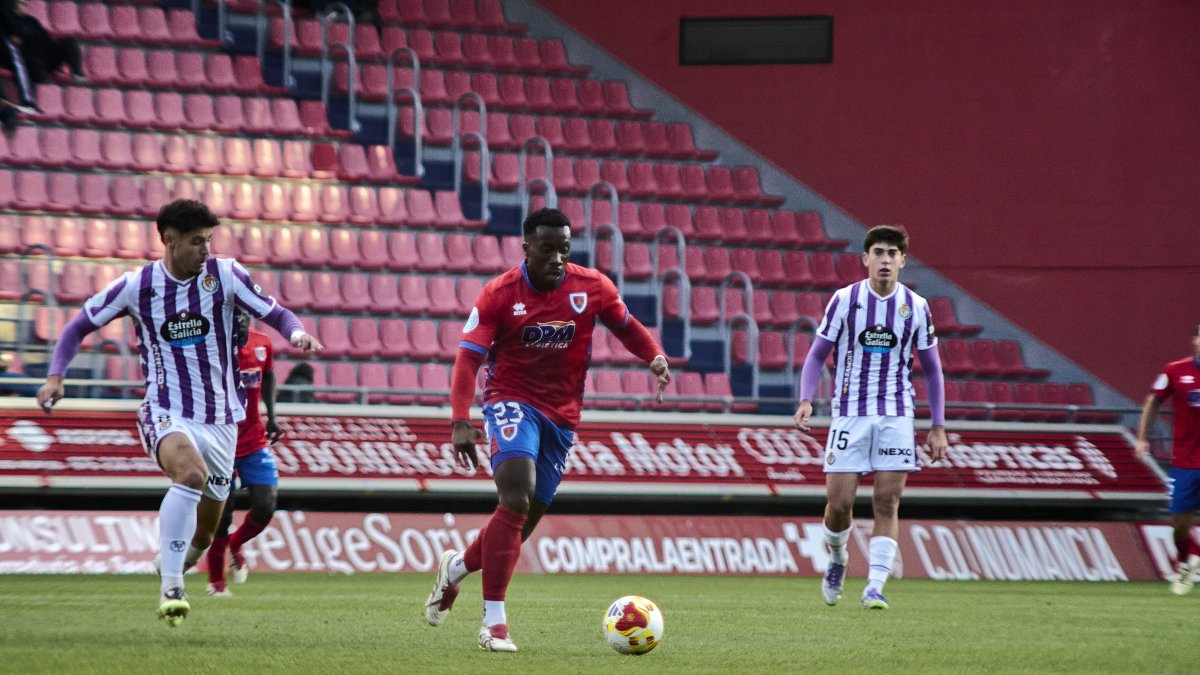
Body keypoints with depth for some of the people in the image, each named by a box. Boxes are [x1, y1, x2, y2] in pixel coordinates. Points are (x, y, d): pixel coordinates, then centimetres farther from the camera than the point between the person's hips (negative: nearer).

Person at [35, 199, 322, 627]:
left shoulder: (225, 275, -3)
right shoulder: (136, 286, -4)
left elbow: (274, 313, -5)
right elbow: (80, 325, 7)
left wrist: (296, 333, -27)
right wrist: (56, 376, -6)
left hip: (220, 418, 3)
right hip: (166, 414, -3)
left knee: (204, 533, 8)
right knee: (191, 471, -35)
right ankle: (171, 589, -33)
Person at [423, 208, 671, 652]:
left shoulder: (592, 287, -2)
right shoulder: (499, 295, -11)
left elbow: (627, 327, 13)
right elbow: (468, 359, -13)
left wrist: (655, 356, -9)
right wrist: (461, 422, -25)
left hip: (562, 415, 4)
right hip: (511, 402, -4)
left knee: (524, 519, 9)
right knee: (516, 500, -25)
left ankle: (455, 568, 39)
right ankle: (494, 622, -23)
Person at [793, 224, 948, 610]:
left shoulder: (916, 307, 3)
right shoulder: (844, 300, -1)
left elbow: (932, 369, 11)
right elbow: (817, 355, 4)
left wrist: (938, 426, 5)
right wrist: (806, 400, -13)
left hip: (896, 416, 1)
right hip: (850, 414, -1)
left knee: (887, 503, -7)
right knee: (839, 502, -4)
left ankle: (875, 588, -7)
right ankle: (837, 560, 26)